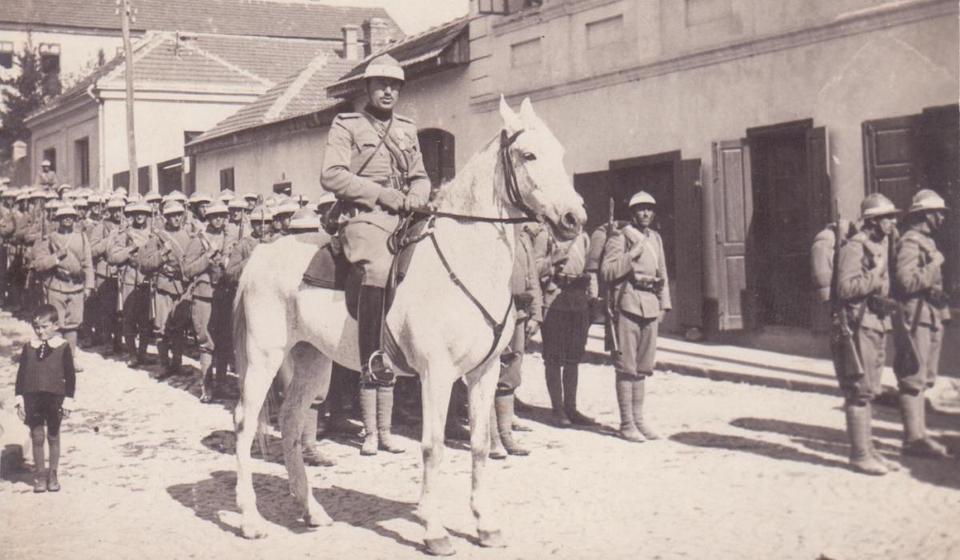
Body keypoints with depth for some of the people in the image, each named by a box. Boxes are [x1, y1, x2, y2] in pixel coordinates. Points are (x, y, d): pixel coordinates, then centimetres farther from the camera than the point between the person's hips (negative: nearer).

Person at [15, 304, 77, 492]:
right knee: (37, 437, 4)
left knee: (53, 437, 9)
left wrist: (68, 397, -5)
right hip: (32, 397, 1)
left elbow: (70, 374, -2)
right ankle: (38, 475, 15)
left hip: (55, 397, -1)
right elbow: (21, 373, 7)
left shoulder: (63, 347, -4)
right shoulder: (29, 347, 1)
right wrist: (19, 396, 1)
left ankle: (53, 475, 21)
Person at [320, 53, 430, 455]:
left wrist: (414, 199, 0)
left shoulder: (408, 130, 24)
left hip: (405, 220, 7)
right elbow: (332, 175, -5)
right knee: (378, 271, -32)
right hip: (365, 217, -6)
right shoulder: (346, 126, 8)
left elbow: (421, 178, 23)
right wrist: (382, 195, -12)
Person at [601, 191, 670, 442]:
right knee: (627, 367, -4)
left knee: (644, 366, 10)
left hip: (651, 306, 6)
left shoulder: (655, 238, 17)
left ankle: (638, 419, 17)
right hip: (628, 305, -6)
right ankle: (627, 423, 0)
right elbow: (607, 272, -11)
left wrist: (664, 304, 13)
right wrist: (632, 254, -16)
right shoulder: (619, 238, -3)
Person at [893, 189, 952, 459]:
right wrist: (934, 265, -16)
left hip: (931, 318, 10)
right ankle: (914, 438, -6)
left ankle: (917, 436, 18)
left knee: (923, 380, 12)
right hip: (915, 318, -10)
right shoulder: (910, 242, -13)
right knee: (914, 380, -8)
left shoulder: (927, 242, 18)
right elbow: (906, 282, -24)